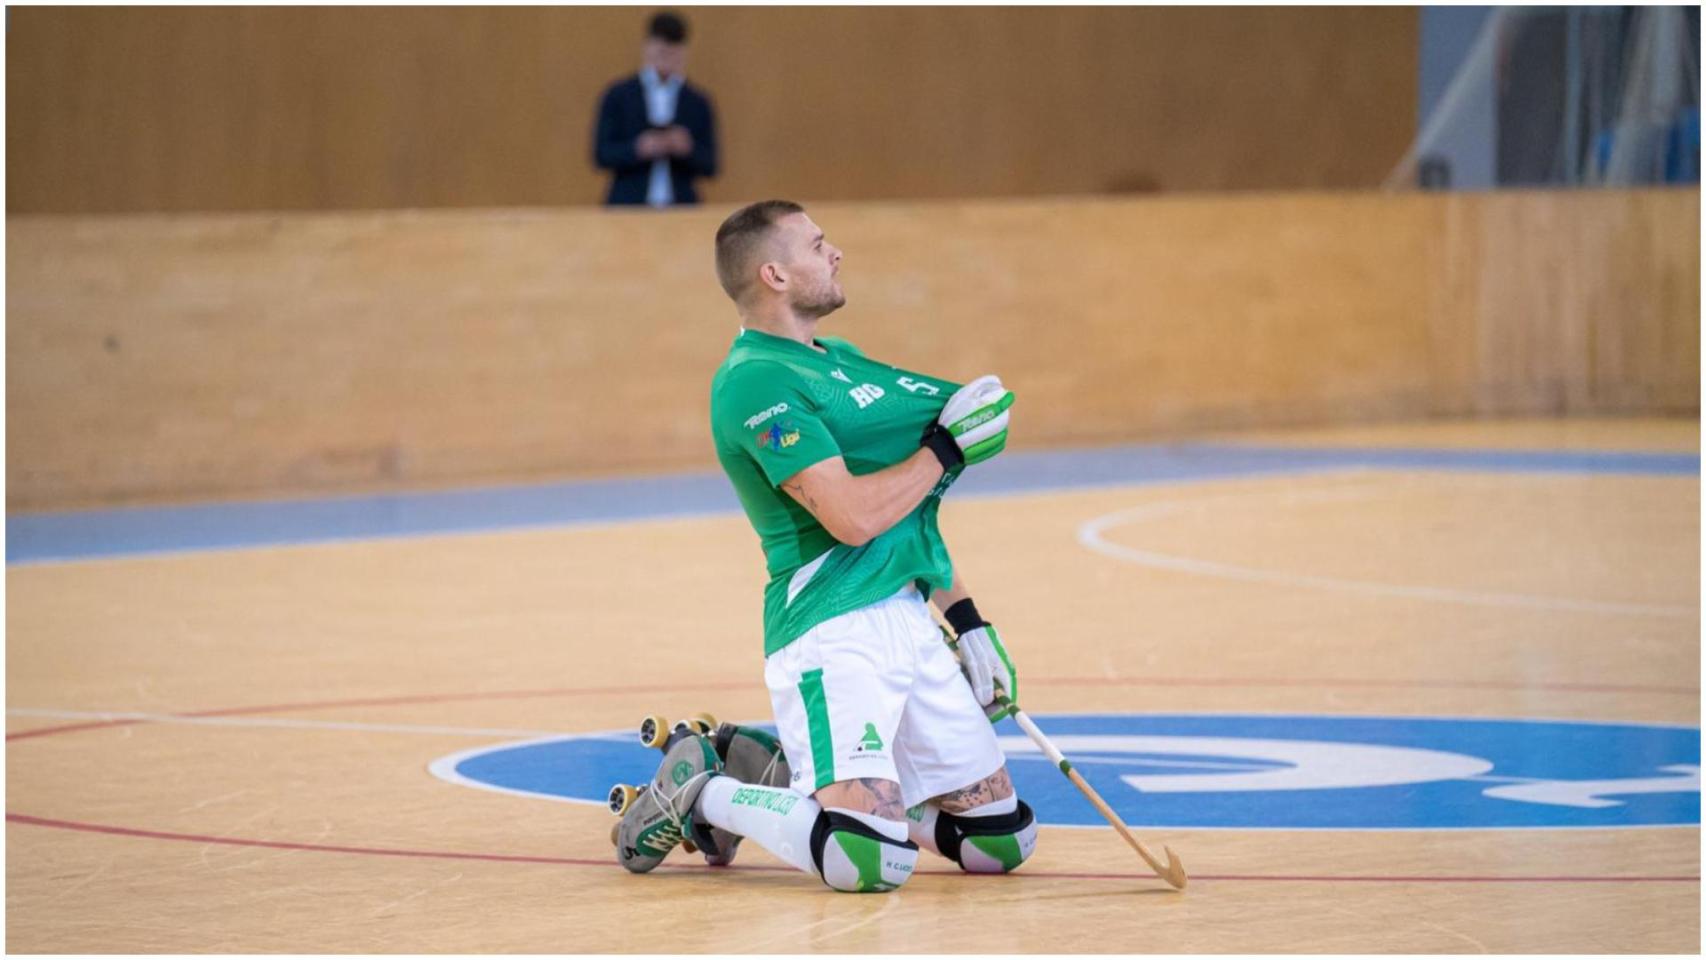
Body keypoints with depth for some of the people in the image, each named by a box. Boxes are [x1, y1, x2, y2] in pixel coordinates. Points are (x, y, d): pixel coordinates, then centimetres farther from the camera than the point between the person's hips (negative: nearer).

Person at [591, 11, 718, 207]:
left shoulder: (698, 103, 8)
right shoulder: (617, 96, 6)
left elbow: (709, 166, 6)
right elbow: (602, 154, 1)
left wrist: (688, 150, -15)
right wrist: (637, 149, -17)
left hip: (680, 212, 1)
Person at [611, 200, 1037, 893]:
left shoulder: (840, 361, 19)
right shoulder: (756, 381, -11)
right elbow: (854, 517, -20)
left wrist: (967, 622, 21)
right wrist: (947, 447, -8)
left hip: (910, 621, 9)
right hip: (833, 633, -9)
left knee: (1003, 842, 7)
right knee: (870, 863, -26)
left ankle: (795, 777, 21)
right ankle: (702, 795, 0)